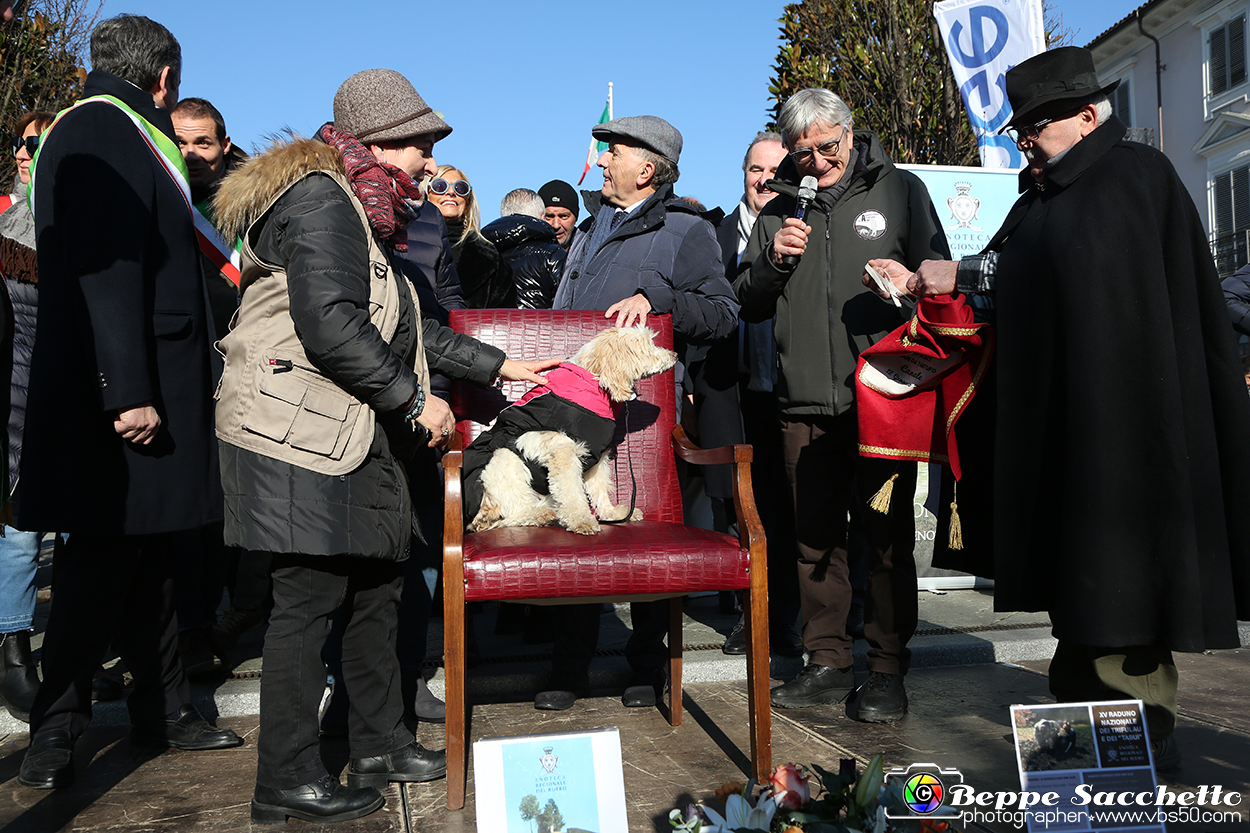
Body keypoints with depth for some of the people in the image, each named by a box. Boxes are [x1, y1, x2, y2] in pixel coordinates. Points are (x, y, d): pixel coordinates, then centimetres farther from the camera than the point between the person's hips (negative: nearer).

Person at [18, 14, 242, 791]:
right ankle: (56, 731, 8)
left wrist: (183, 384, 22)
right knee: (105, 555, -4)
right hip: (118, 394, -10)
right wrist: (128, 393, -23)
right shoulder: (97, 132, -9)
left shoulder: (128, 137, 22)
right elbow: (104, 271, -19)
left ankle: (164, 706, 24)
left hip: (155, 386, 10)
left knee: (150, 552, 14)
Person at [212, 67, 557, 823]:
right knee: (310, 598, -5)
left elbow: (405, 329, 26)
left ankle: (382, 743, 26)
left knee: (375, 589, 13)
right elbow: (331, 328, -23)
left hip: (358, 439, 10)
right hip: (302, 435, -10)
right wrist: (415, 400, -15)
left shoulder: (362, 215, 22)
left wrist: (497, 366, 25)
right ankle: (287, 781, 8)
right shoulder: (320, 198, -11)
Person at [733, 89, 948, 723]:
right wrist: (773, 260, -4)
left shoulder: (899, 190, 8)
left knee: (887, 538, 1)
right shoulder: (778, 210, 15)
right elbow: (747, 305, 14)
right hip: (804, 404, 3)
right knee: (815, 537, 8)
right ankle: (828, 663, 20)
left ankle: (887, 670, 12)